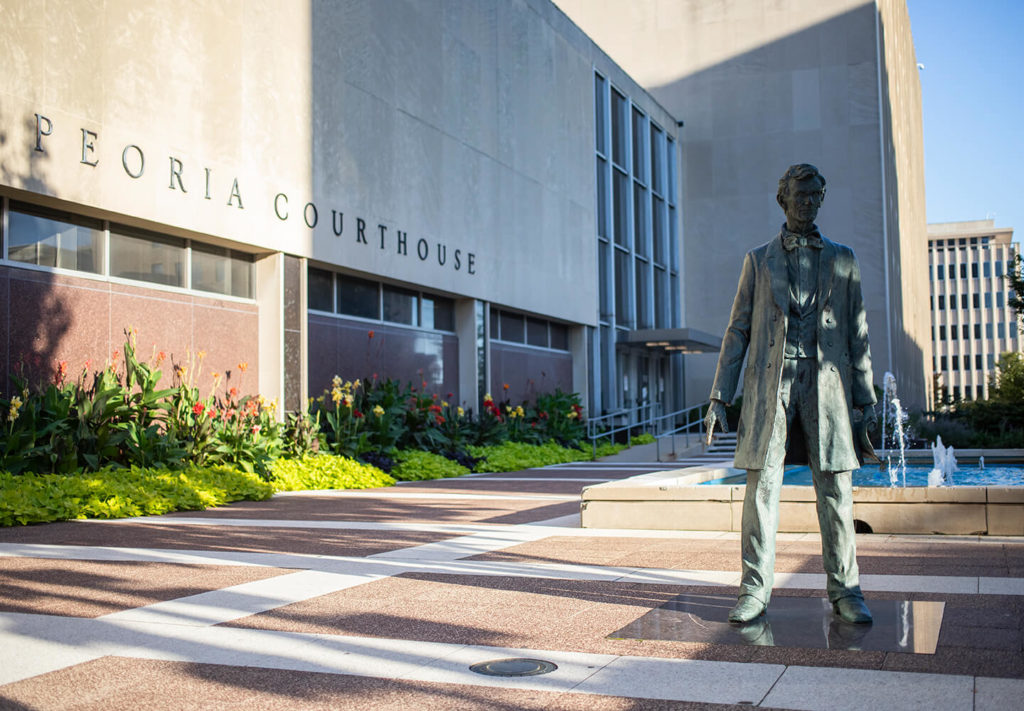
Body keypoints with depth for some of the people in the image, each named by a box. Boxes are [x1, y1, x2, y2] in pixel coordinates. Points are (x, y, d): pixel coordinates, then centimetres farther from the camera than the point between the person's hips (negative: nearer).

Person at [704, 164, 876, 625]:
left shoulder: (842, 259, 16)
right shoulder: (758, 260, 13)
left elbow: (857, 331, 13)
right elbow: (738, 331, 10)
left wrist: (865, 396, 6)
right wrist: (719, 398, 3)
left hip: (826, 385, 1)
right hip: (769, 383, 0)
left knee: (836, 491, 0)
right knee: (762, 486, -4)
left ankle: (844, 590, 9)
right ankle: (755, 590, 2)